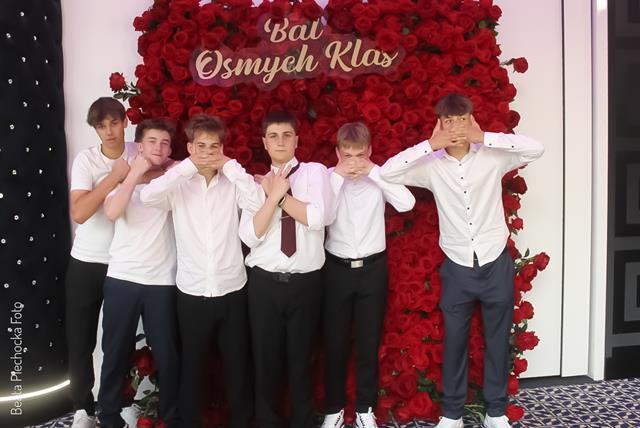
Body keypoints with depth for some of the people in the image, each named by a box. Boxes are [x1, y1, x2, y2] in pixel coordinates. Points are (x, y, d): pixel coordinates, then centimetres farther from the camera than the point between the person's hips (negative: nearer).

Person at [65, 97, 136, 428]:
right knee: (80, 341, 6)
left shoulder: (139, 155, -3)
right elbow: (78, 213, -20)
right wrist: (114, 176, -23)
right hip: (86, 263, -1)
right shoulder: (86, 160, -9)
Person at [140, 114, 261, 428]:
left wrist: (230, 165, -12)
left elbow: (260, 202, -18)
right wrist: (189, 166, -16)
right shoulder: (179, 184, -2)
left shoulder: (232, 183, -2)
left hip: (232, 290, 0)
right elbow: (147, 196, -20)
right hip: (192, 292, 0)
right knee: (192, 364, 16)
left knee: (237, 364, 14)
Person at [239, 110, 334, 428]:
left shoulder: (315, 172, 1)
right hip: (264, 282, 1)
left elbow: (316, 218, -16)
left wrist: (278, 194, -7)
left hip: (306, 281, -1)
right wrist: (275, 194, -12)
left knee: (300, 357, 13)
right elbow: (250, 235, -7)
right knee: (266, 358, 11)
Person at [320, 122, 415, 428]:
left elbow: (406, 203, -18)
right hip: (337, 268, 0)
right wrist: (338, 175, -19)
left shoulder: (378, 177, -3)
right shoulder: (329, 178, -5)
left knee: (369, 342, 12)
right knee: (335, 342, 10)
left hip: (372, 268, 1)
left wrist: (374, 171, -18)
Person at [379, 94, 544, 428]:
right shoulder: (433, 165, -5)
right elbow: (387, 172, -15)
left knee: (497, 341, 13)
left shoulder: (492, 157, -5)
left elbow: (536, 149, -17)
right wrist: (430, 145, -18)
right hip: (457, 269, 0)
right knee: (454, 342, 12)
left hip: (496, 265, 0)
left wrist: (484, 137, -20)